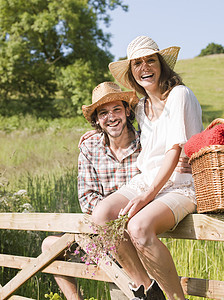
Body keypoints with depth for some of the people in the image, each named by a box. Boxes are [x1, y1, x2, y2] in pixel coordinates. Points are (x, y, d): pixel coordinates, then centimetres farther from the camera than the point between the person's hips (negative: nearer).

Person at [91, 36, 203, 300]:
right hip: (146, 181, 7)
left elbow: (175, 151, -15)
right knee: (101, 214, -19)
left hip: (181, 186, -7)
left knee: (138, 227, -34)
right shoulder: (141, 107, 15)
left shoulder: (179, 95, -9)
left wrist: (147, 196, -22)